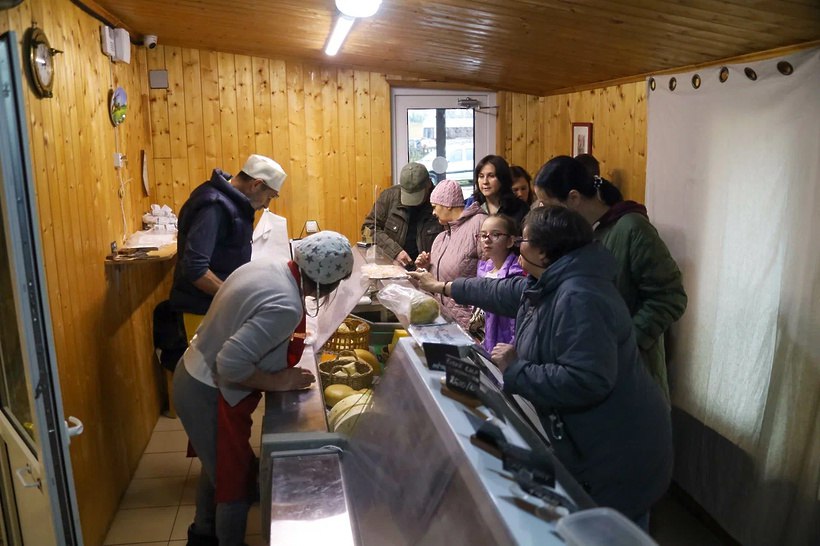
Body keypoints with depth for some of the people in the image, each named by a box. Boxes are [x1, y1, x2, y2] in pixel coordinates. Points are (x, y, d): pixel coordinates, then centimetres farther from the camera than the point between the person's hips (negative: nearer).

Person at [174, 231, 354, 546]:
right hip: (207, 395, -10)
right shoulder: (286, 307, -31)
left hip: (195, 376, 10)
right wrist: (279, 382, -20)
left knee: (218, 467, 29)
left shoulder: (268, 265, -4)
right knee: (237, 482, 10)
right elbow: (231, 364, -34)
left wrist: (283, 340, 10)